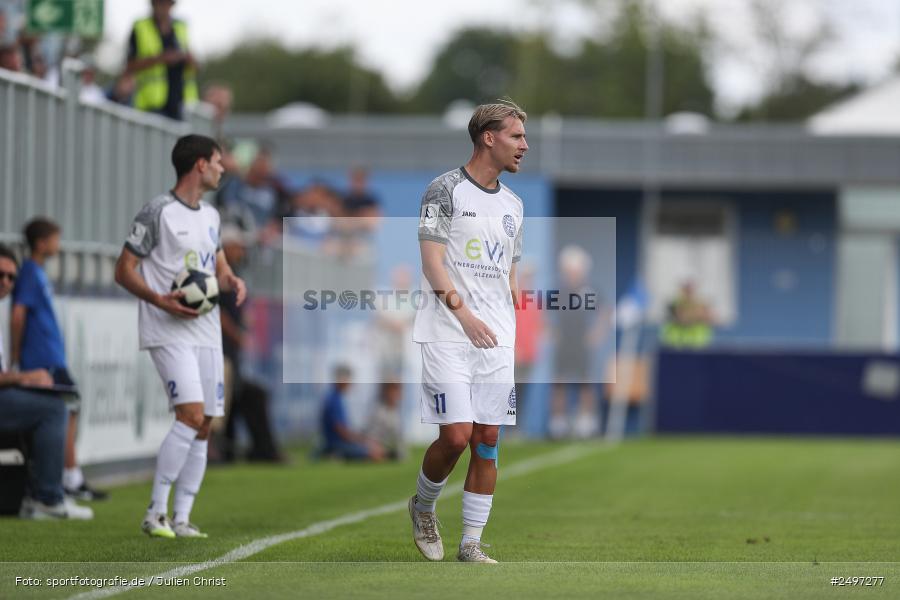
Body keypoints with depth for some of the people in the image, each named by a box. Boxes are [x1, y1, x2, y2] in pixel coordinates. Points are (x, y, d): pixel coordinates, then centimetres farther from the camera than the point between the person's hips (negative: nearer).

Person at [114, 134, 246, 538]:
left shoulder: (211, 216, 17)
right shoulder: (158, 212, -7)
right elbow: (124, 270, -6)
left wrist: (232, 282, 4)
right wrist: (159, 300, -22)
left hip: (207, 334, 8)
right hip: (169, 333, -8)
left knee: (204, 428, 3)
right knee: (191, 415, -20)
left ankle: (181, 519, 8)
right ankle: (155, 513, -14)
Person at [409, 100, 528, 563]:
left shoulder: (513, 204, 17)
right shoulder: (445, 190, -4)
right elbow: (432, 261, -11)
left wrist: (516, 331, 15)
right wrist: (463, 313, -22)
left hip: (496, 340, 6)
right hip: (448, 335, -6)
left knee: (488, 440, 1)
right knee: (456, 435, -12)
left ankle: (471, 543, 7)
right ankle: (422, 508, 16)